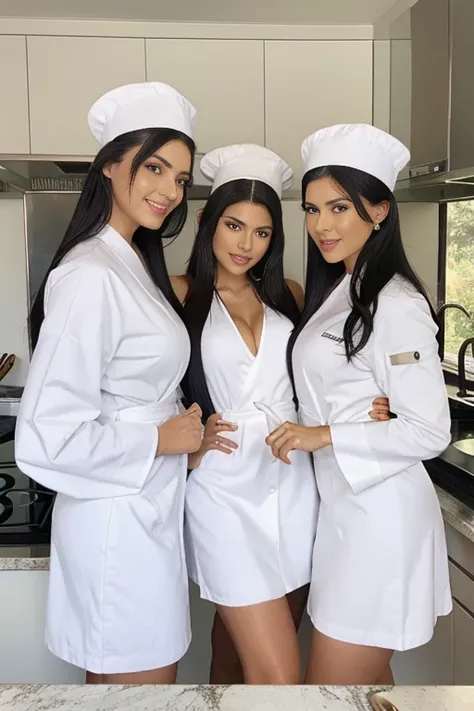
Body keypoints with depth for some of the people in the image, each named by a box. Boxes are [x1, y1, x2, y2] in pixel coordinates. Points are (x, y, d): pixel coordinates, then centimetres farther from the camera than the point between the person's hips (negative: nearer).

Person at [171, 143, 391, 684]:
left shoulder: (287, 295, 11)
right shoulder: (181, 295, -1)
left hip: (292, 485, 4)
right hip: (225, 489, -4)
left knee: (239, 650, 16)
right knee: (280, 677, -6)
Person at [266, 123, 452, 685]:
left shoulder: (395, 306, -18)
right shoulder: (335, 293, 11)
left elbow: (429, 432, -18)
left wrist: (324, 436, -18)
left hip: (379, 518, -9)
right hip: (342, 508, 9)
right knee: (369, 678, 21)